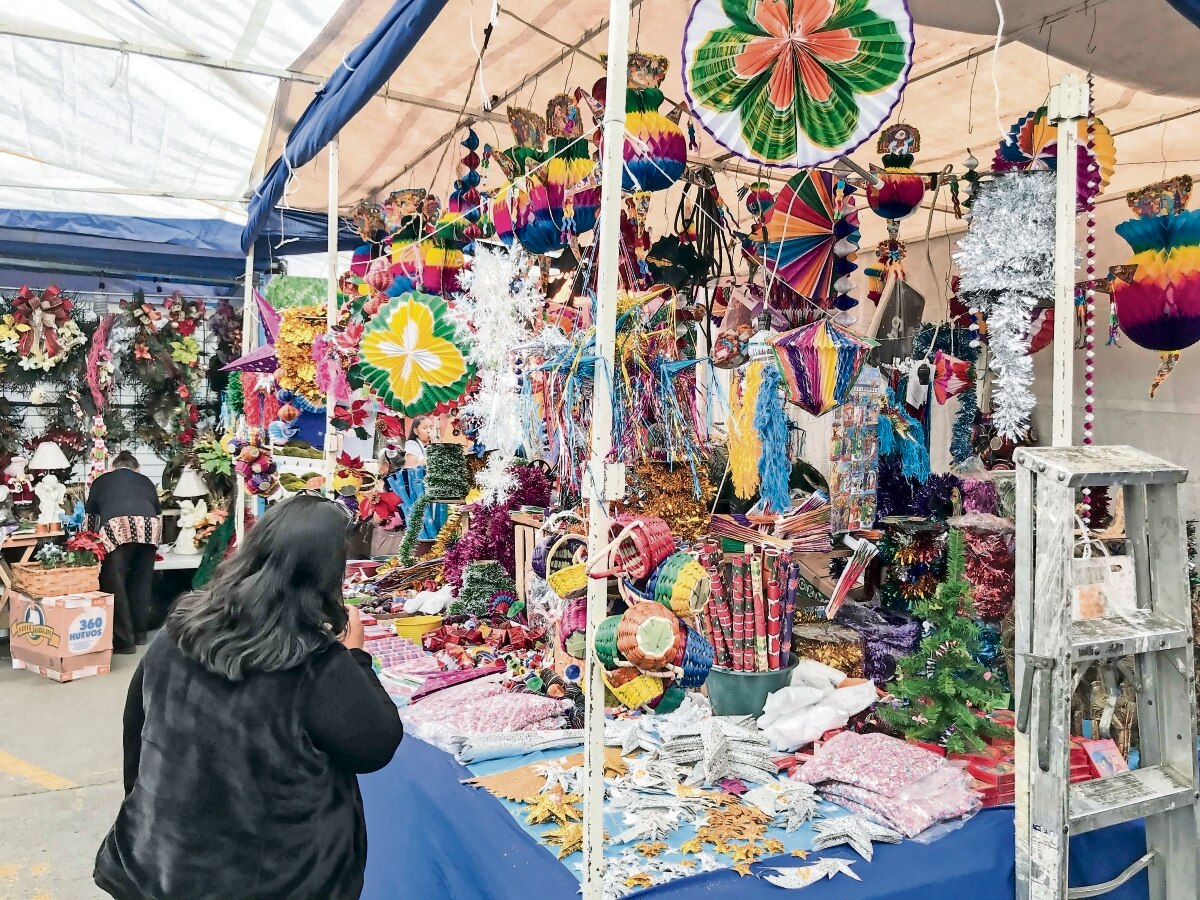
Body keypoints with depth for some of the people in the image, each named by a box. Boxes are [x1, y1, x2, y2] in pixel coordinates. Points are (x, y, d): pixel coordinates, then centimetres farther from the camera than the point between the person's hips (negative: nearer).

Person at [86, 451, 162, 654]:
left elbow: (90, 514, 31)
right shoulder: (146, 481, 30)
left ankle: (124, 641, 0)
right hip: (149, 528, 3)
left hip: (116, 527, -3)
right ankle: (139, 633, 25)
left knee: (114, 584, 2)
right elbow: (158, 510, 33)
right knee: (142, 582, 15)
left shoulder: (101, 481, 27)